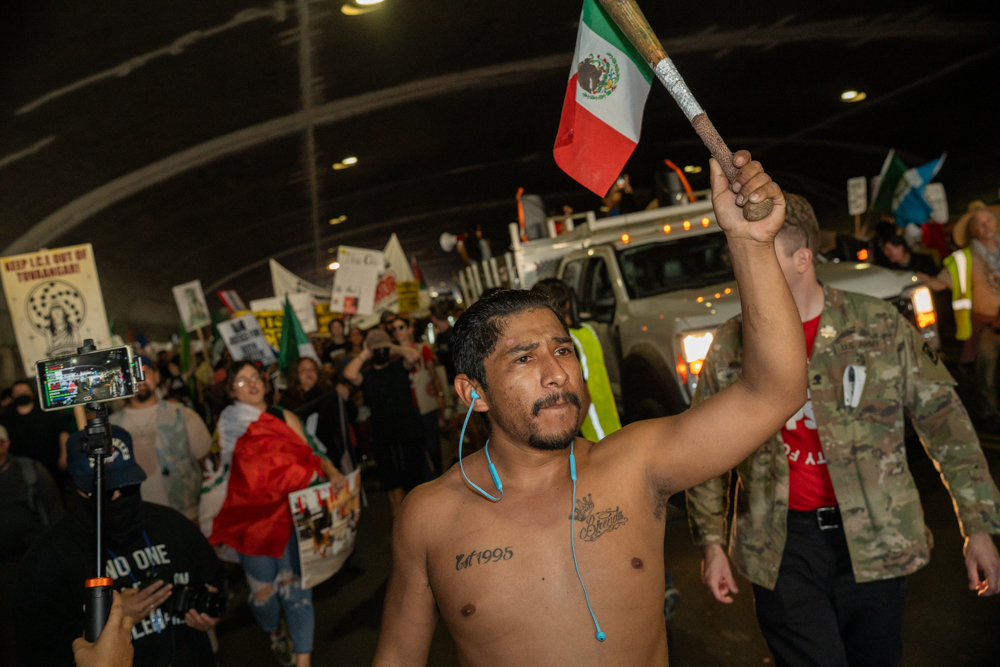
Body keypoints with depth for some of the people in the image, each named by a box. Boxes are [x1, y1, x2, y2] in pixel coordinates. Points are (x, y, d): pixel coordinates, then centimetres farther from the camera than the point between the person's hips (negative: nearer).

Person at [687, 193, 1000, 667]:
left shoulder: (880, 326, -4)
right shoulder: (730, 345, -2)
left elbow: (943, 421, 2)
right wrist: (712, 544, 3)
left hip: (875, 540, 1)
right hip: (783, 549, 0)